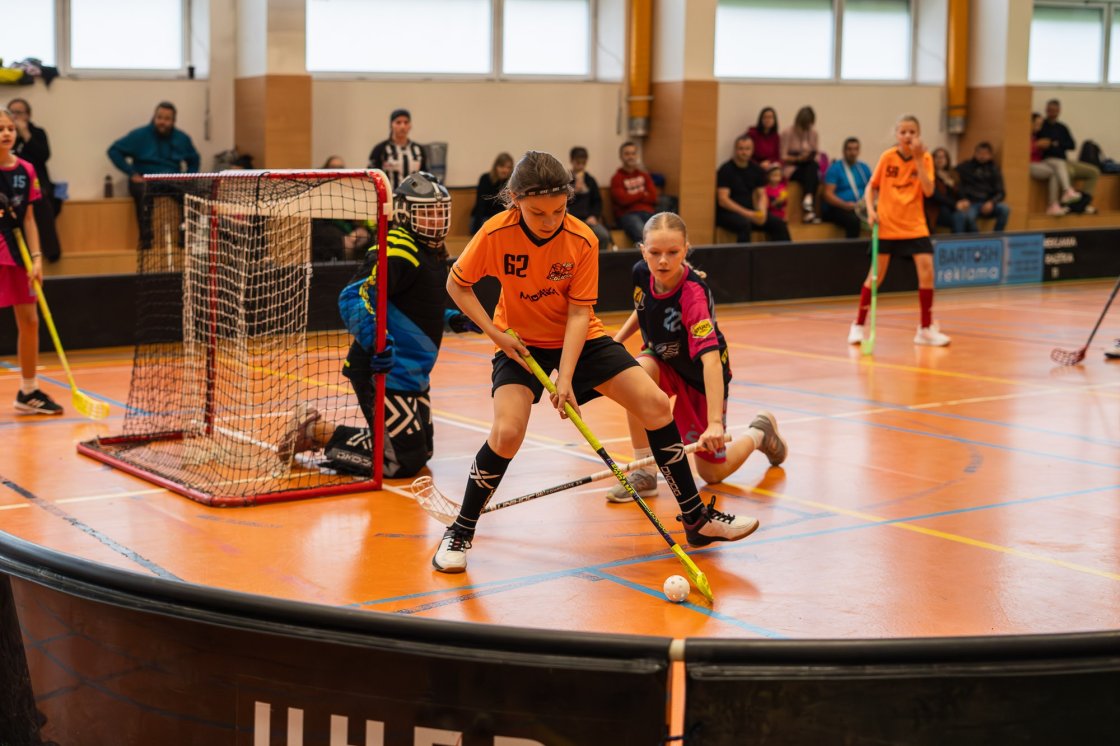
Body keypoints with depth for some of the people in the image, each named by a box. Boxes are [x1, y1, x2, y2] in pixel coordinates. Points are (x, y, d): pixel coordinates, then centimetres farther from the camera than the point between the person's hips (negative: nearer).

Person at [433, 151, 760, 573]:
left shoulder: (582, 240, -19)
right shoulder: (497, 234, -21)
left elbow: (578, 313, -17)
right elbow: (457, 286, -8)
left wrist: (566, 378, -27)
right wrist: (495, 333, -19)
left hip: (580, 339, 2)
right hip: (521, 343, -2)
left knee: (656, 406, -9)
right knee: (507, 433, -25)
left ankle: (697, 519, 5)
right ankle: (460, 533, -4)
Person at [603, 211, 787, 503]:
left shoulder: (693, 293, -37)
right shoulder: (641, 272, -18)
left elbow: (711, 358, -47)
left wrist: (715, 422, -56)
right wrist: (617, 339, -3)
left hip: (700, 375, -4)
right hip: (663, 361, 4)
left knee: (712, 473, 3)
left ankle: (759, 433, 34)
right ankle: (644, 473, -20)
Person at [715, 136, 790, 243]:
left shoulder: (757, 170, 8)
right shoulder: (726, 170, -10)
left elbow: (761, 195, 9)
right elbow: (722, 200, -16)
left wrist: (762, 211, -15)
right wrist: (747, 214, -25)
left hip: (749, 212, 6)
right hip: (727, 213, -6)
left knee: (780, 225, -12)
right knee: (744, 224, -37)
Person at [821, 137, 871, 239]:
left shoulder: (864, 168, 18)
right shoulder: (835, 168, 1)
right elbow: (828, 194, -7)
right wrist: (846, 205, -22)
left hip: (861, 208, 5)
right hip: (837, 208, -5)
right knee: (854, 220, -37)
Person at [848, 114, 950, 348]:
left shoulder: (925, 158, -3)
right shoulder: (887, 157, -3)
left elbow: (928, 191, -16)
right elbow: (871, 186, 7)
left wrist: (918, 160, -21)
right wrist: (871, 209, -9)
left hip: (915, 226, 1)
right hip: (886, 226, -1)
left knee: (927, 271, -11)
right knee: (876, 274, 1)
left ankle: (926, 328, 3)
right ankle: (858, 325, 16)